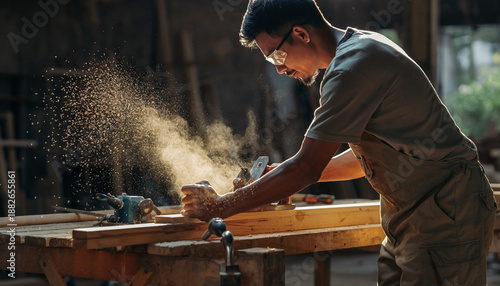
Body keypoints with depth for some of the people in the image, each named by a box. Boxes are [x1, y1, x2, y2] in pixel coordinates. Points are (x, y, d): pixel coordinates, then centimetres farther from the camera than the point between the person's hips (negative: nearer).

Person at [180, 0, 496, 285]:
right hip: (413, 216, 10)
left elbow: (306, 167, -21)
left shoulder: (353, 67, -20)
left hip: (447, 215, -10)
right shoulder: (362, 47, 13)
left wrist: (219, 206, -14)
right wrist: (289, 178, 13)